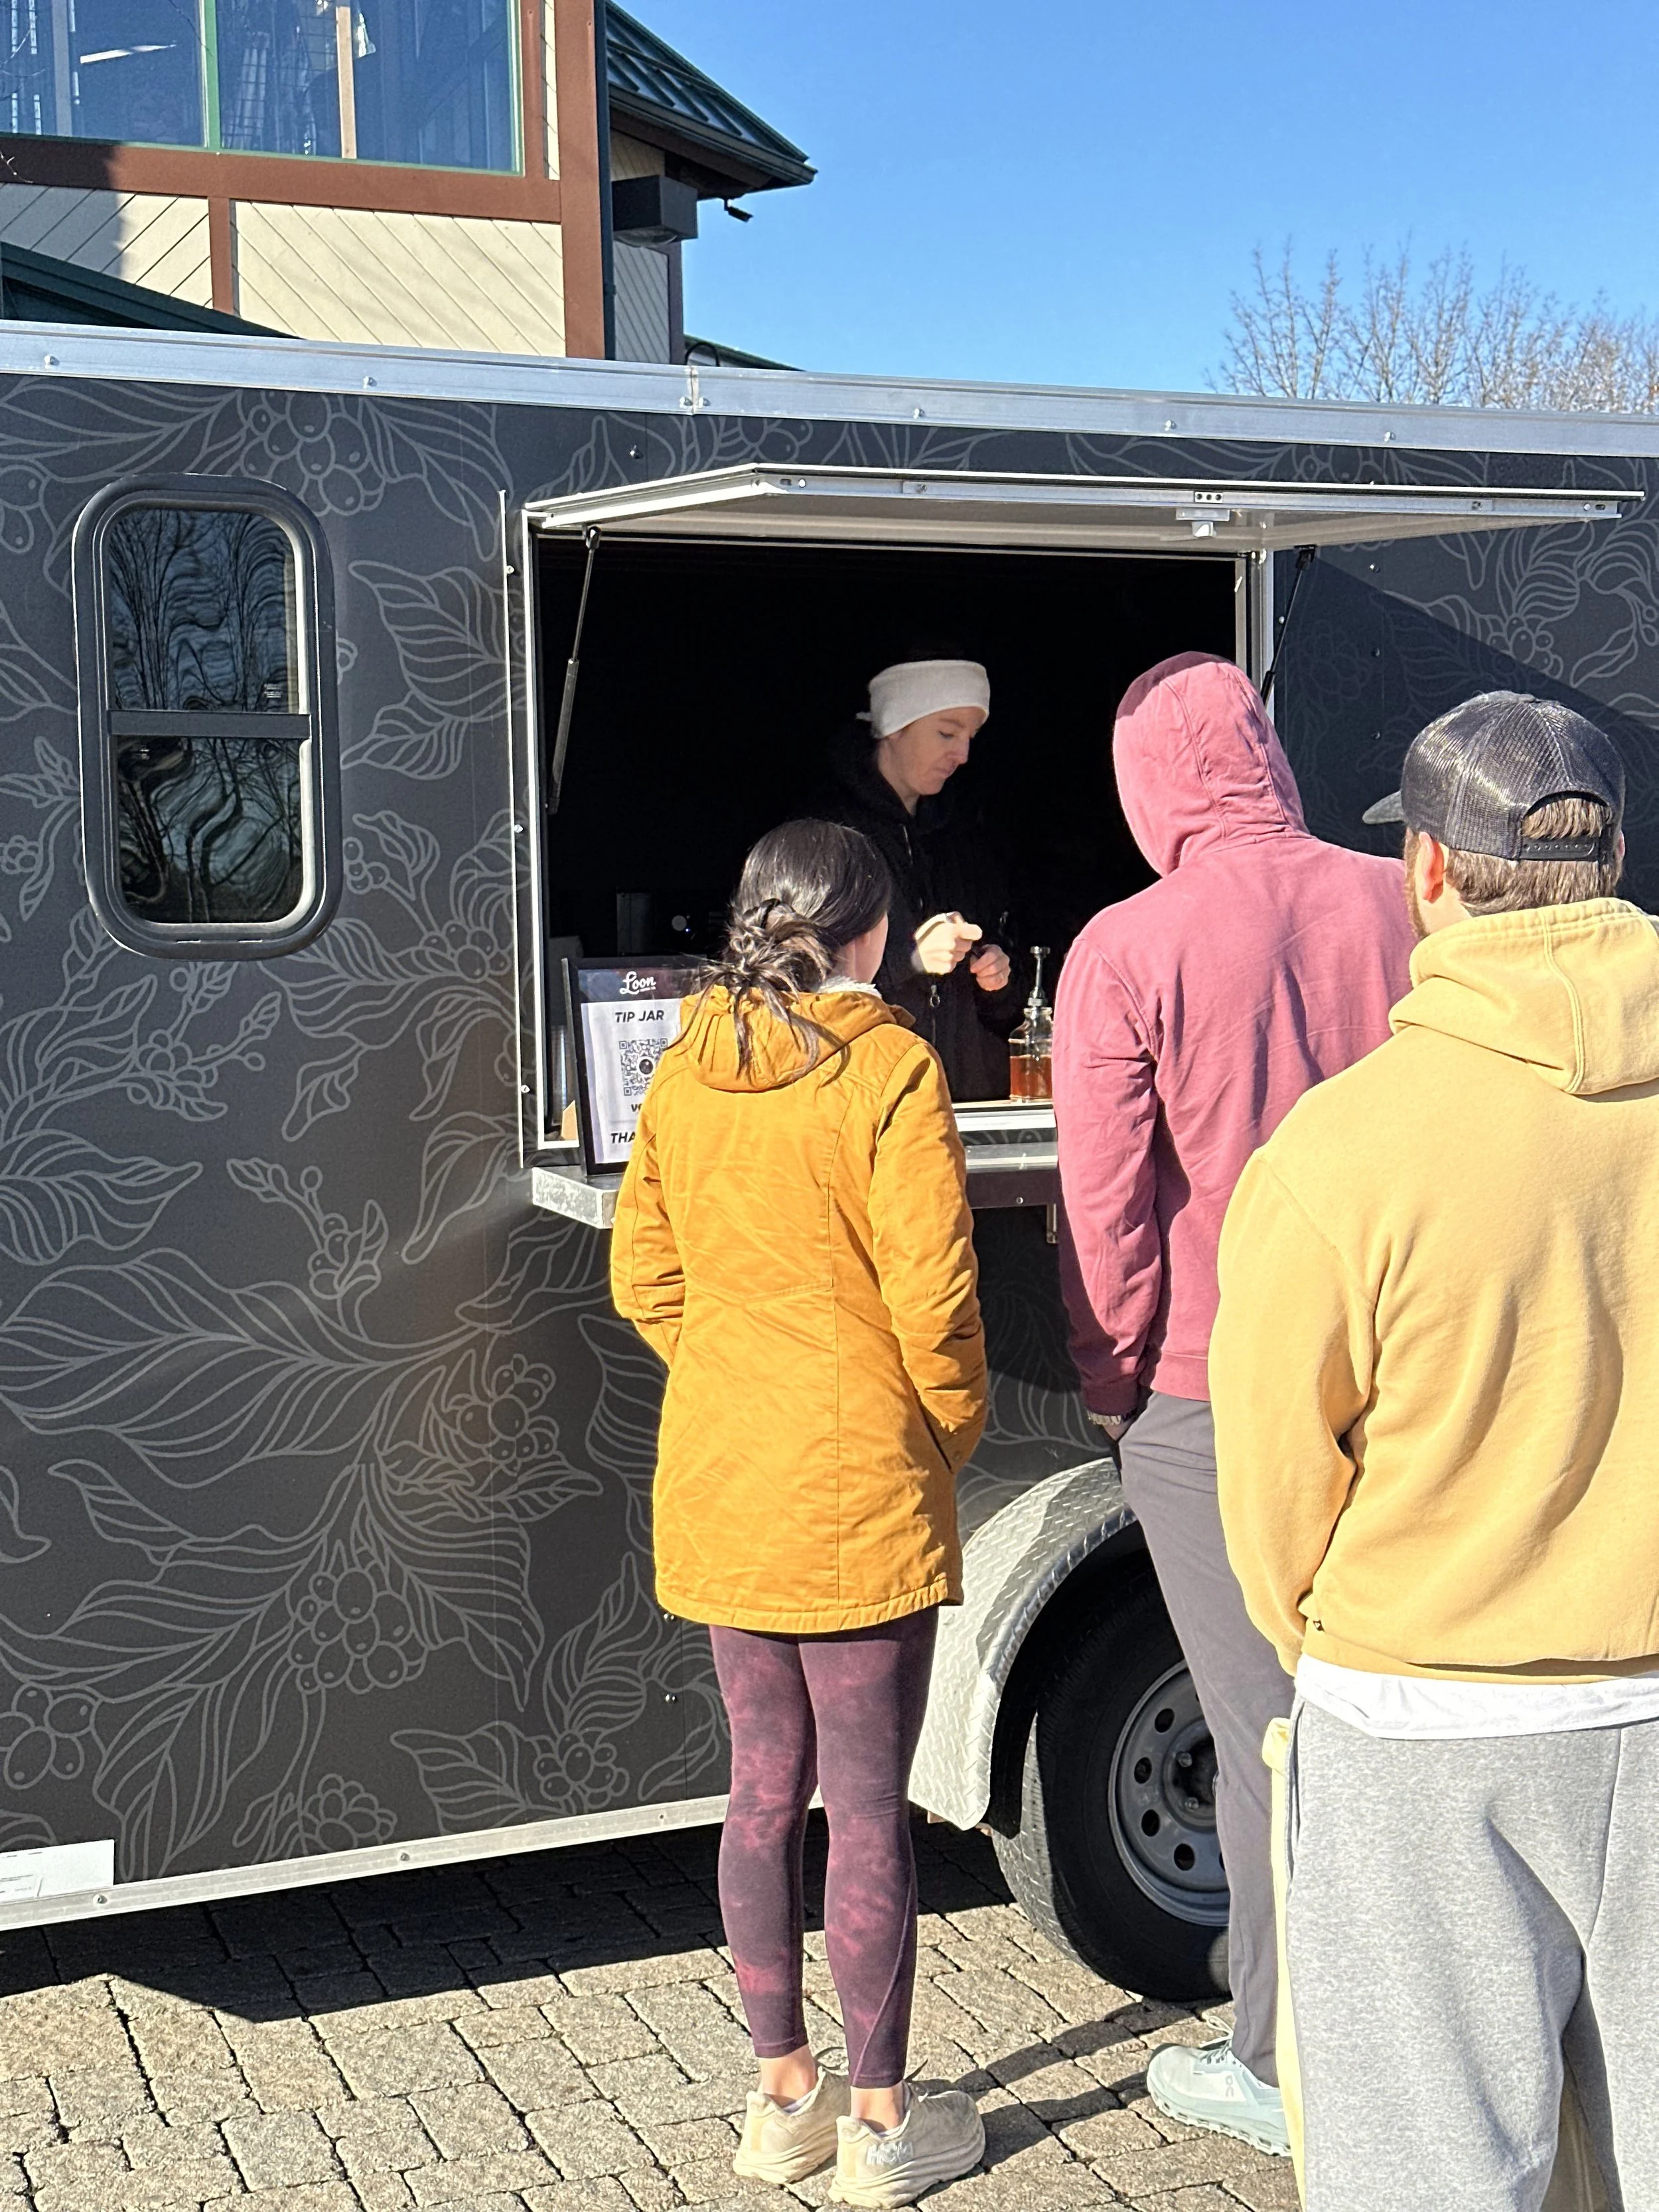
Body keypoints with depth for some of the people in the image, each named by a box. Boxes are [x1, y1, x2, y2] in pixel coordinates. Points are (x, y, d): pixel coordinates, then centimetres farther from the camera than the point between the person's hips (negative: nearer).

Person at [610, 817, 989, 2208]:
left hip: (721, 1482, 6)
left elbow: (645, 1279, 9)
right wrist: (953, 1431, 1)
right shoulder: (888, 1069, -13)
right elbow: (932, 1295, -15)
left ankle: (784, 2094, 27)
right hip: (859, 1486, -6)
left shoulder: (685, 1073, 5)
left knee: (766, 1787, 16)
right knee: (869, 1806, 4)